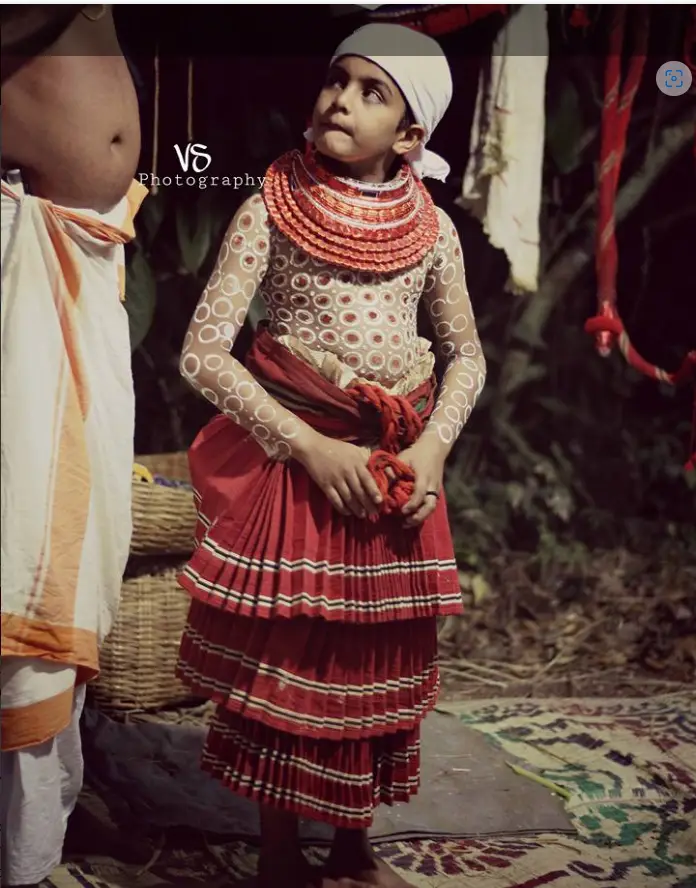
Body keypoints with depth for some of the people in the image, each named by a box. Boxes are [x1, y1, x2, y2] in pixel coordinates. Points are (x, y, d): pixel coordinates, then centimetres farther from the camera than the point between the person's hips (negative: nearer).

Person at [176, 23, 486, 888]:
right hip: (294, 460, -3)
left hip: (399, 466, 4)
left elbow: (466, 352, 11)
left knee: (379, 658, 12)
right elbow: (202, 352, -12)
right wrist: (311, 447, -16)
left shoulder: (431, 226, 2)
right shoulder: (269, 211, -8)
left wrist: (432, 447, -6)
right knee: (285, 655, 4)